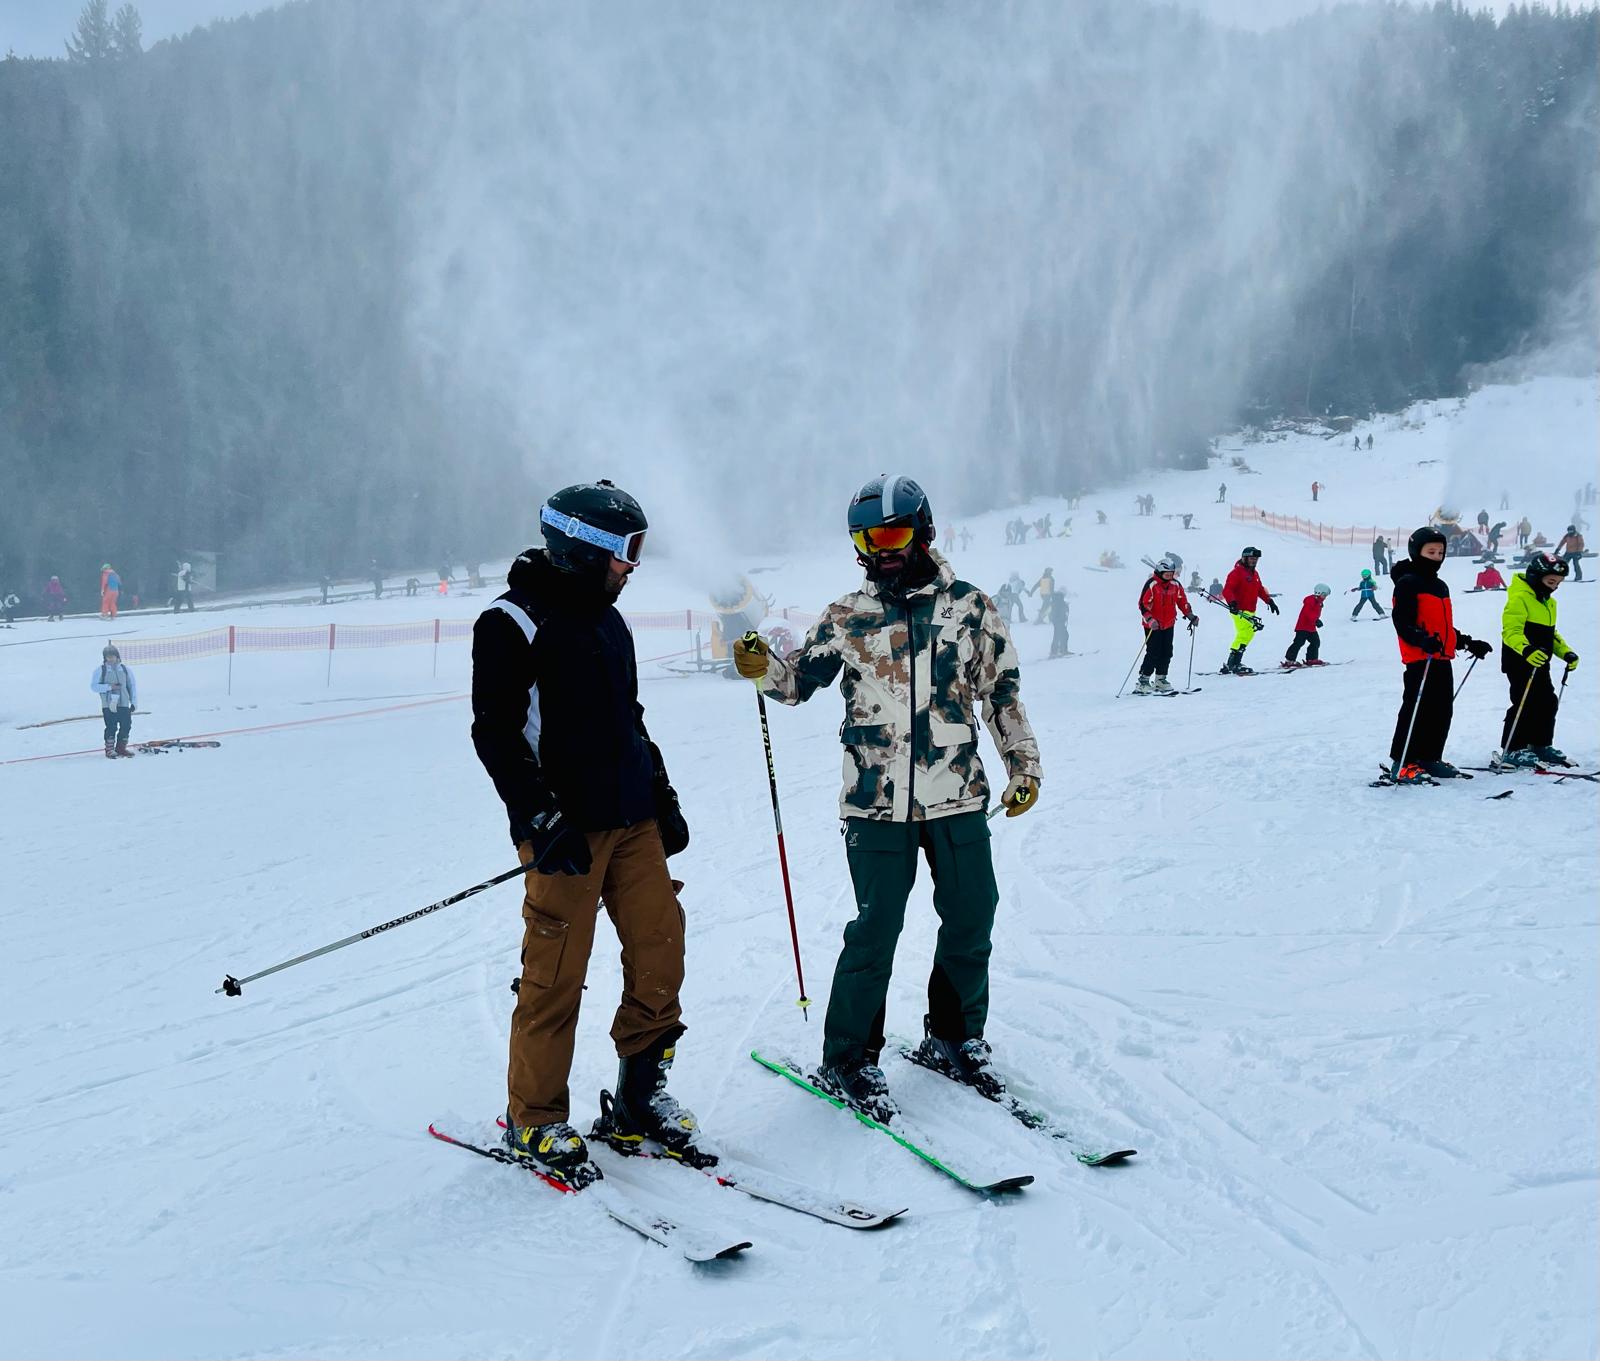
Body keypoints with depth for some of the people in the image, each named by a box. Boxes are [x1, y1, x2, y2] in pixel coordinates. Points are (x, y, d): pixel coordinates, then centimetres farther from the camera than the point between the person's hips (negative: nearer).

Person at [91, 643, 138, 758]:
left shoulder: (126, 669, 9)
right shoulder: (100, 670, 0)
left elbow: (132, 686, 13)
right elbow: (93, 686, -3)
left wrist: (134, 702, 6)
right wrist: (109, 687, -14)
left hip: (124, 704, 3)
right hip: (108, 705, -3)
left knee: (126, 726, 3)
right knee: (111, 727, -6)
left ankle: (121, 747, 17)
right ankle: (109, 749, 5)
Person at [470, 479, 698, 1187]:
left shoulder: (608, 622, 18)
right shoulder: (513, 623, -8)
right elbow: (495, 733, -13)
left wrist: (662, 798, 19)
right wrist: (545, 821, -19)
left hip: (633, 822, 8)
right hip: (566, 832, -8)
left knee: (660, 950, 4)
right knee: (556, 976, -3)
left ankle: (638, 1102, 17)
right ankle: (534, 1122, 11)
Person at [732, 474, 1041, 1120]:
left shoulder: (969, 607, 3)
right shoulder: (848, 617, 3)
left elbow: (1003, 691, 10)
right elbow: (800, 679, 12)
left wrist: (1024, 765, 9)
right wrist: (765, 668, -9)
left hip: (959, 799, 2)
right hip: (877, 803, -2)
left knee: (971, 923, 10)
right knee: (876, 929, -3)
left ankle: (954, 1038, 31)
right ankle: (847, 1060, 11)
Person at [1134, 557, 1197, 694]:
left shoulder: (1175, 585, 6)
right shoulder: (1152, 584, -13)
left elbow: (1182, 601, 17)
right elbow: (1143, 604, -15)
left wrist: (1191, 616, 9)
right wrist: (1150, 620, -26)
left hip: (1168, 624, 6)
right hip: (1153, 625, -6)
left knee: (1166, 653, 7)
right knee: (1153, 653, -10)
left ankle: (1160, 680, 18)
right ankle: (1143, 682, -6)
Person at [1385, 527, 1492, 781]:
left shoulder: (1440, 586, 21)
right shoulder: (1408, 583, -7)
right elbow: (1402, 623, -16)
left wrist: (1468, 643, 26)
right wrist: (1422, 640, -31)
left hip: (1442, 659, 9)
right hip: (1419, 659, -9)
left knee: (1442, 712, 9)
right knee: (1416, 709, -11)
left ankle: (1429, 758, 18)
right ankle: (1402, 762, -7)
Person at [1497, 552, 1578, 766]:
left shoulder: (1549, 602, 17)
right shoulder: (1519, 598, -15)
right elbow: (1511, 631, -25)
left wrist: (1566, 653, 14)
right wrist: (1526, 650, -40)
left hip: (1539, 663, 10)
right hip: (1519, 662, -9)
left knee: (1547, 703, 13)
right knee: (1526, 704, -11)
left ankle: (1541, 746, 27)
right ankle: (1511, 750, -4)